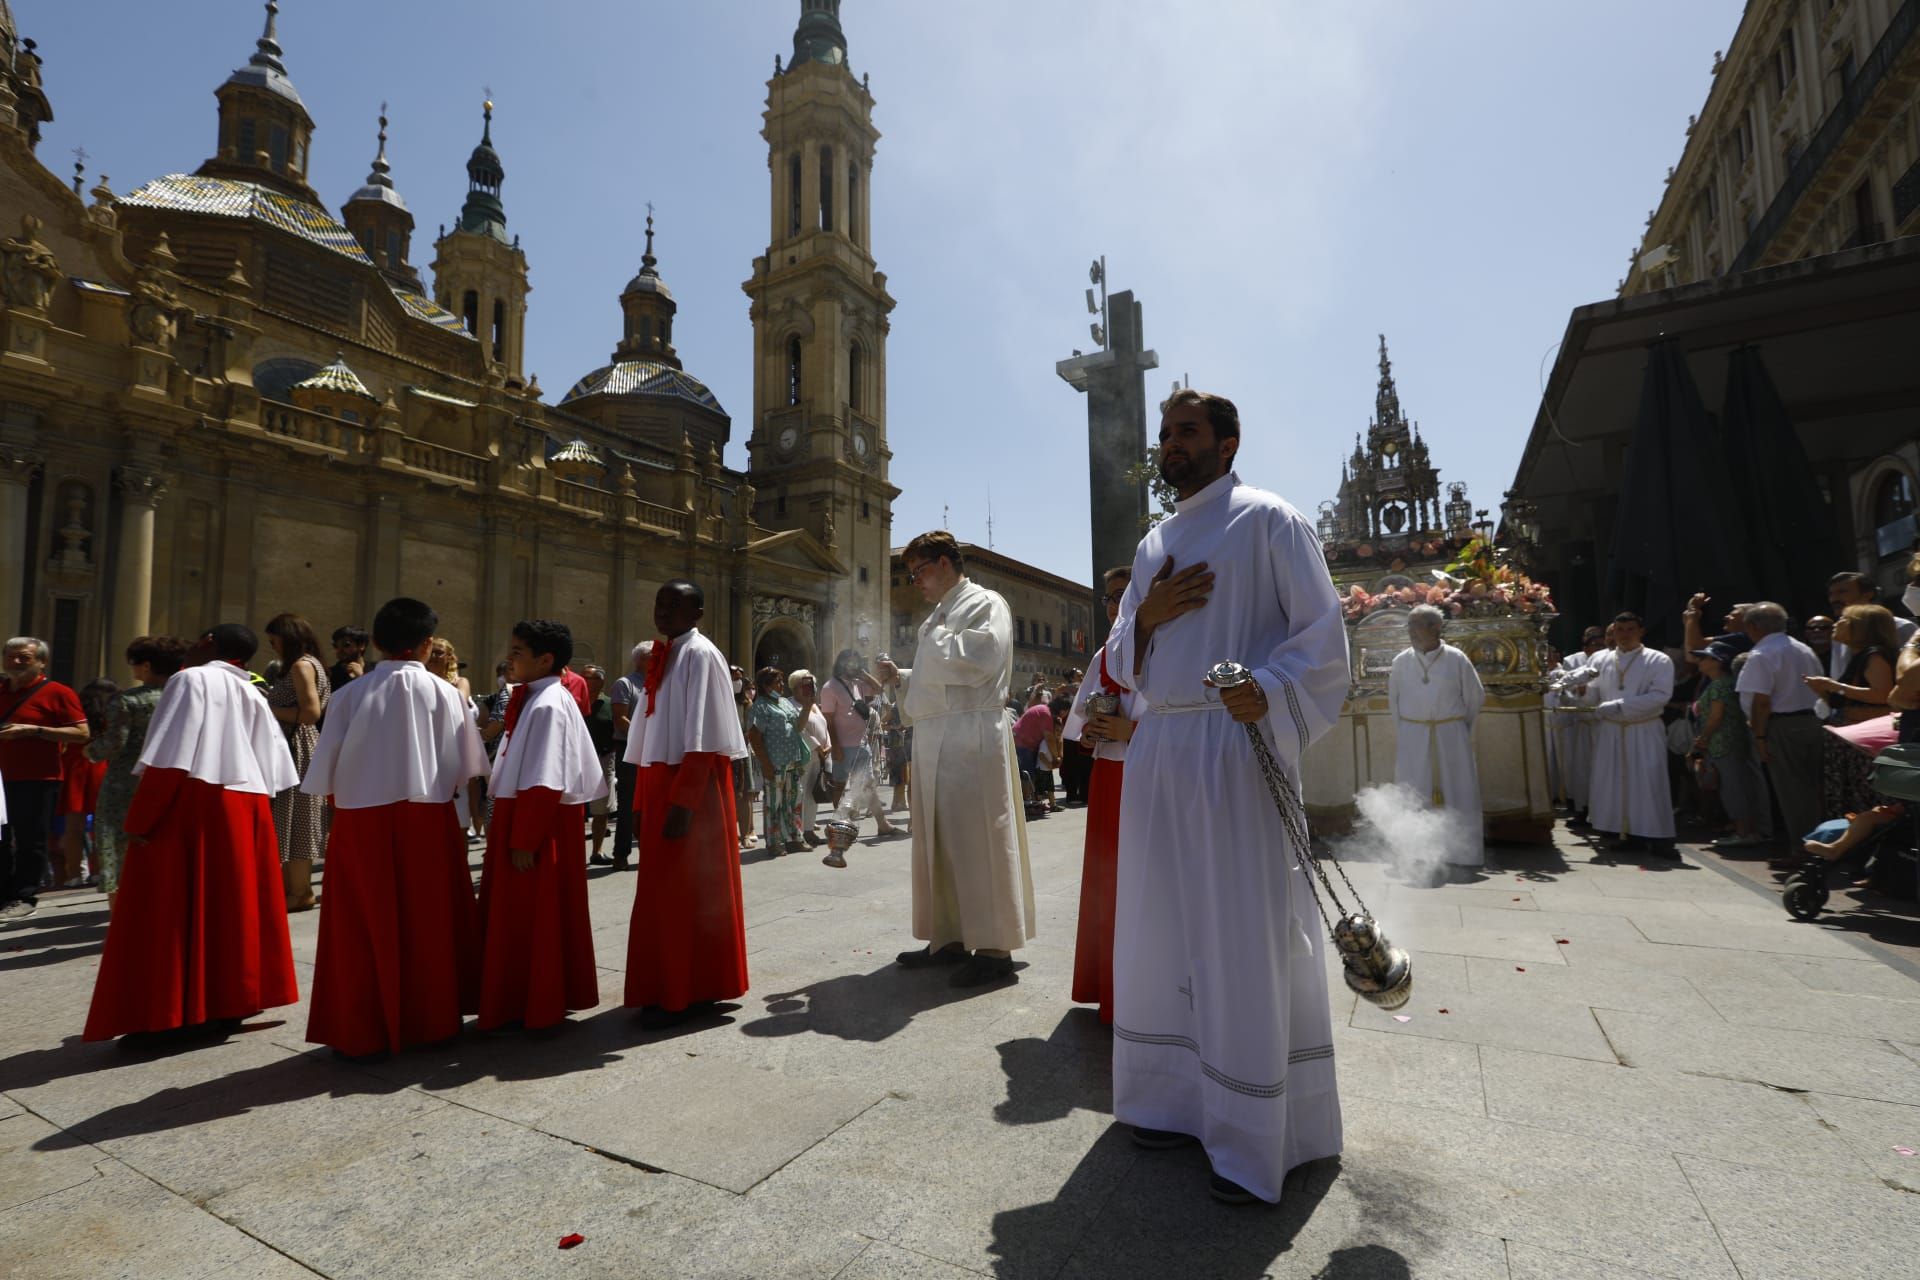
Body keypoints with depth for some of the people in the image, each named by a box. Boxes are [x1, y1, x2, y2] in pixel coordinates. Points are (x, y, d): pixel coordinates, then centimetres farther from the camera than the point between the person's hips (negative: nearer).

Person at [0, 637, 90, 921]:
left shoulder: (56, 693, -5)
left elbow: (81, 733, -11)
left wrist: (33, 730, -18)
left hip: (38, 780, -6)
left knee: (31, 841, -1)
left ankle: (25, 897, 6)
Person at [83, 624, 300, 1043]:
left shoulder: (192, 679, -6)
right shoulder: (254, 698, 13)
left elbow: (169, 758, -15)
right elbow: (272, 770, 11)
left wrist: (139, 820, -11)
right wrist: (253, 814, 19)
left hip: (192, 807, -6)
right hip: (245, 809, 6)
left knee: (170, 914, 3)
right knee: (235, 909, 13)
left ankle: (164, 1014, 6)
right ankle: (230, 1004, 19)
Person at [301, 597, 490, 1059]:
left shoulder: (351, 694, -4)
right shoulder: (444, 693, -5)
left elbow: (326, 770, -2)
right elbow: (463, 767, -2)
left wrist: (342, 801, 16)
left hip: (361, 823, 0)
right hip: (429, 822, 0)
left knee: (365, 928, 10)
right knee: (428, 924, 12)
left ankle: (363, 1029, 17)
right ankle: (430, 1018, 22)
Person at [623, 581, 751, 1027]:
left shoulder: (700, 655, -10)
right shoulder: (661, 658, 15)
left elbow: (703, 739, -17)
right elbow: (650, 739, 15)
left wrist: (683, 801, -21)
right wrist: (641, 801, 13)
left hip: (693, 788, -8)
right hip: (660, 784, 8)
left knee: (689, 890, -1)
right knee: (664, 890, 13)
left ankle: (690, 993, 12)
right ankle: (669, 987, 25)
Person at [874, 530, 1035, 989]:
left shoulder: (985, 604, -3)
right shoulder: (939, 615, 23)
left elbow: (979, 659, -22)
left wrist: (936, 640, -8)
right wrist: (902, 677, 12)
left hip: (971, 739, -9)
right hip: (935, 741, 9)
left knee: (976, 840, -5)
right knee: (938, 841, 11)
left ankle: (995, 949, 4)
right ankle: (951, 938, 22)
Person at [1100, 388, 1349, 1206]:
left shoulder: (1268, 520, 1)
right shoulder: (1153, 544, 19)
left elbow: (1324, 634, -5)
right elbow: (1121, 661, 18)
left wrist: (1267, 687, -24)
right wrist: (1147, 616, -3)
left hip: (1238, 746, -6)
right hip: (1158, 747, 6)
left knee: (1245, 938, -1)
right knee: (1161, 930, 11)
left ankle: (1253, 1141, 14)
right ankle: (1178, 1098, 27)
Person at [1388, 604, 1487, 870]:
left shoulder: (1456, 659, -5)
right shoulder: (1401, 661, 0)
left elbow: (1475, 697, 6)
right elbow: (1394, 699, 10)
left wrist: (1459, 729, 10)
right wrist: (1402, 732, 9)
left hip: (1451, 737, -1)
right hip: (1412, 738, 1)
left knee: (1457, 795, 5)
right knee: (1415, 797, 4)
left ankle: (1462, 851, 16)